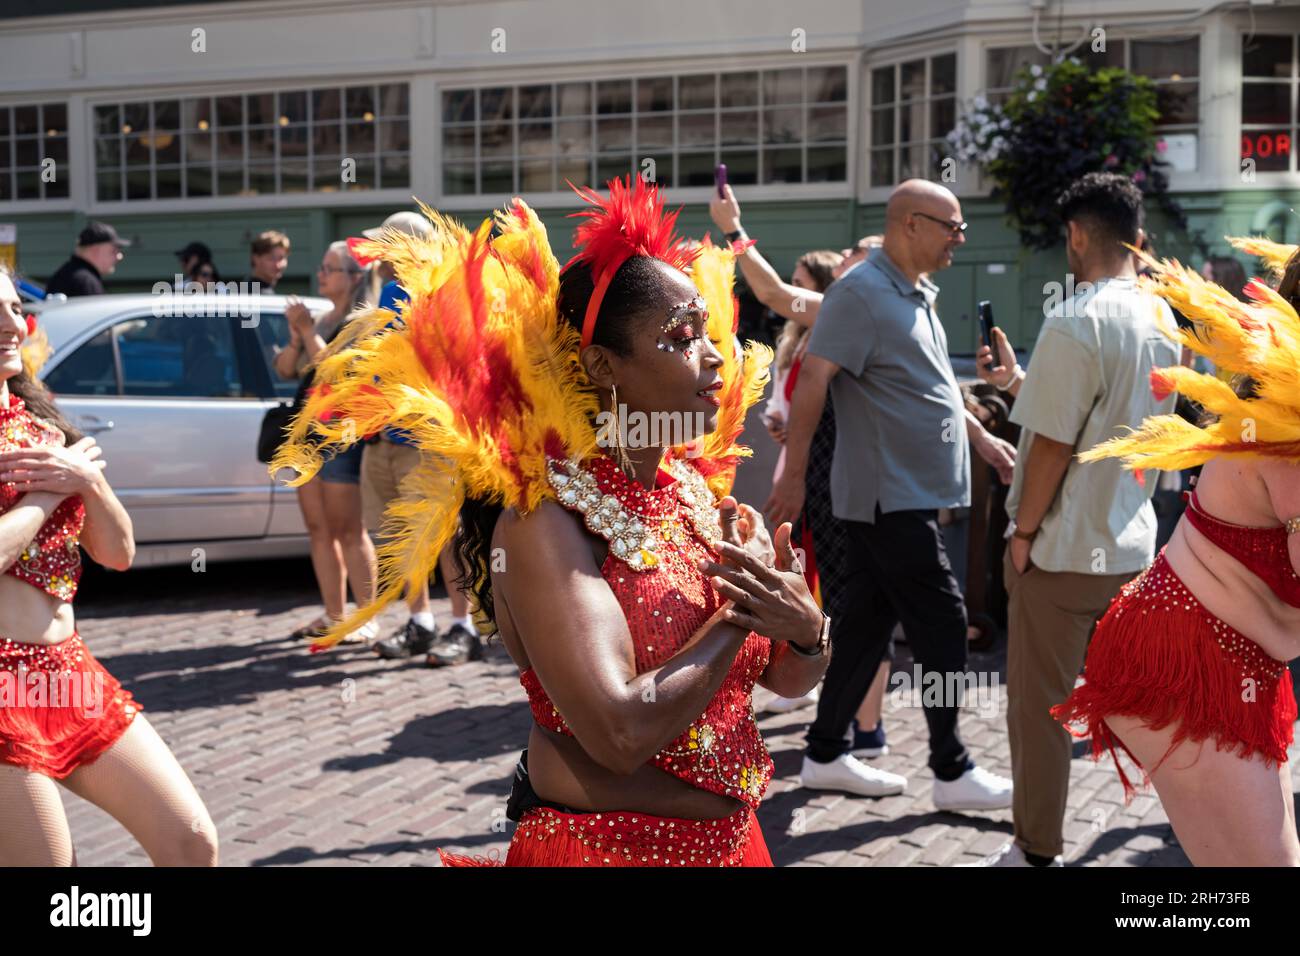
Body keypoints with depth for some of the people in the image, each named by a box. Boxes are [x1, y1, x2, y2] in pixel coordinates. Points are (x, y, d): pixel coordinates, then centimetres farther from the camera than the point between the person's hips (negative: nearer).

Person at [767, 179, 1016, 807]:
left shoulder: (916, 296, 15)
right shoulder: (861, 292, -15)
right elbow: (812, 382, -19)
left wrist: (981, 438, 23)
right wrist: (794, 475, -20)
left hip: (907, 492, 9)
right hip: (889, 493, -9)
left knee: (868, 622, 12)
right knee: (942, 625, -4)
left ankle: (826, 755, 20)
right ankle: (952, 772, 8)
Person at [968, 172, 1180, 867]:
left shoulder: (1075, 323, -20)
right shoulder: (1161, 320, 5)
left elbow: (1054, 444, -20)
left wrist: (1023, 534, -10)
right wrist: (1019, 383, 18)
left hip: (1065, 548, -8)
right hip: (1130, 543, 8)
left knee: (1039, 705, 5)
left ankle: (1036, 853, 15)